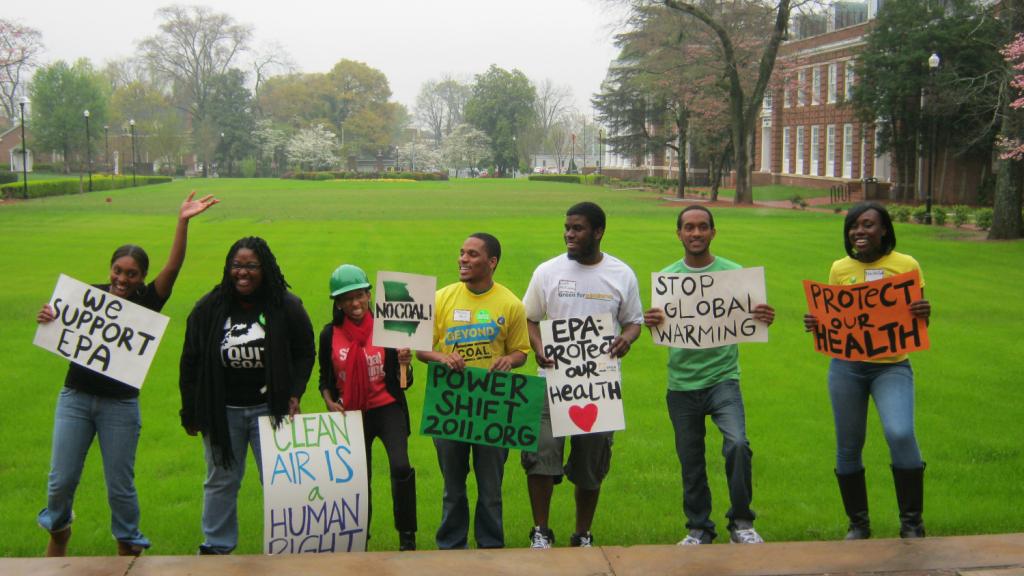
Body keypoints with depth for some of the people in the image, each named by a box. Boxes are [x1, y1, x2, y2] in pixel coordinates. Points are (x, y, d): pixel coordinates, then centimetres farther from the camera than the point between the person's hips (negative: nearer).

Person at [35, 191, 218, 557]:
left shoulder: (146, 303, -3)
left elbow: (173, 267, -17)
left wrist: (182, 222, -27)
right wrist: (47, 319, -14)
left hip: (120, 404, -2)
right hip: (75, 397, 2)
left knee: (120, 484, 6)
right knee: (61, 479, 5)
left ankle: (127, 547, 26)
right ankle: (58, 531, 34)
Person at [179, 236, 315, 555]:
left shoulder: (286, 306, -5)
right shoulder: (209, 308, -3)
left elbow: (305, 353, 6)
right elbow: (191, 362, 3)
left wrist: (294, 394, -5)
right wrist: (190, 412, 2)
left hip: (269, 408, -1)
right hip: (222, 410, 2)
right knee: (221, 481, 13)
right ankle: (217, 546, 28)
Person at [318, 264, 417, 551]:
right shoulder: (330, 334, -1)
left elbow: (403, 383, -3)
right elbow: (325, 379, 11)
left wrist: (404, 364, -22)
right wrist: (330, 403, -7)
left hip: (387, 409, -2)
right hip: (351, 414, 2)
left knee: (400, 467, -22)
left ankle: (407, 535, -5)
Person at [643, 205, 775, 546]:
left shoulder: (733, 273, 1)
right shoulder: (666, 276, 6)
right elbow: (662, 329, 6)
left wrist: (764, 320, -19)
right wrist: (652, 323, -18)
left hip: (723, 378, -2)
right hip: (682, 383, 2)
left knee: (737, 444, -22)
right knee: (691, 462, 11)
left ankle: (741, 523, -3)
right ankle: (699, 529, 27)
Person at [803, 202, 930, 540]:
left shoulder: (906, 265, 2)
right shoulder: (839, 269, 7)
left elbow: (917, 323, 5)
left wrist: (923, 314, -18)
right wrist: (814, 324, -9)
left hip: (891, 366, -2)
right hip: (846, 367, 2)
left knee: (900, 434, -22)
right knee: (848, 446, 6)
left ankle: (911, 522, -5)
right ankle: (858, 523, 25)